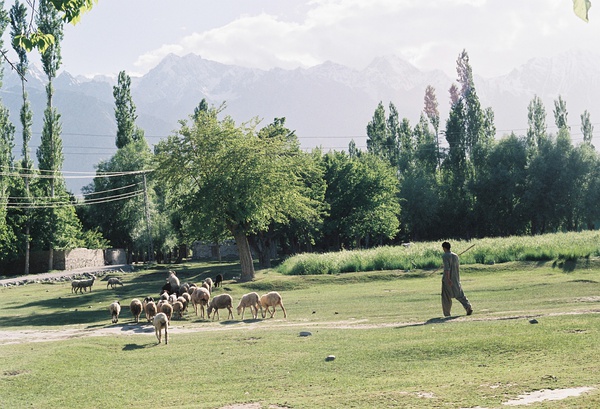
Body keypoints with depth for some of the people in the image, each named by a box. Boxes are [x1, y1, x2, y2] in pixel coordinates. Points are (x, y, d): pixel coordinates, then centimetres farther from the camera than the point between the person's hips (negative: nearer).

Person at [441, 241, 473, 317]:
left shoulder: (445, 256, -10)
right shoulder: (455, 255, 10)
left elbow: (447, 268, -21)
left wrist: (448, 279, -27)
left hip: (447, 278, -6)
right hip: (456, 278, 6)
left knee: (446, 296, 5)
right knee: (459, 295, 4)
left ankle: (447, 313, 9)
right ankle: (468, 307, -15)